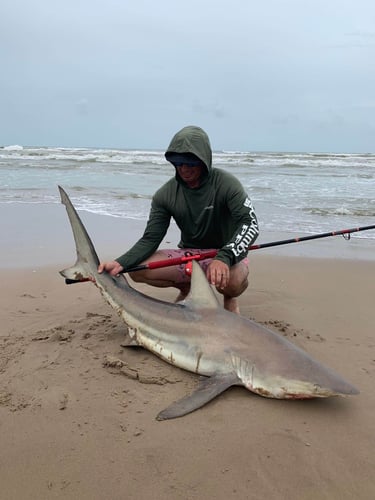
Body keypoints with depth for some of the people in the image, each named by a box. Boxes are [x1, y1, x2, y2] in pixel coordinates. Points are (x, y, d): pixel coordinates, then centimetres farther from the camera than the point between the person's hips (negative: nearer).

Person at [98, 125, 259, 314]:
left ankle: (230, 298, 2)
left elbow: (250, 224, -28)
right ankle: (187, 288, 11)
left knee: (233, 281, -40)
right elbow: (150, 239, -8)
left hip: (227, 253, -3)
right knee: (137, 269, -18)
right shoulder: (165, 195, -8)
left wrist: (225, 257, -47)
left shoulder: (226, 184, -17)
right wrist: (121, 263, -28)